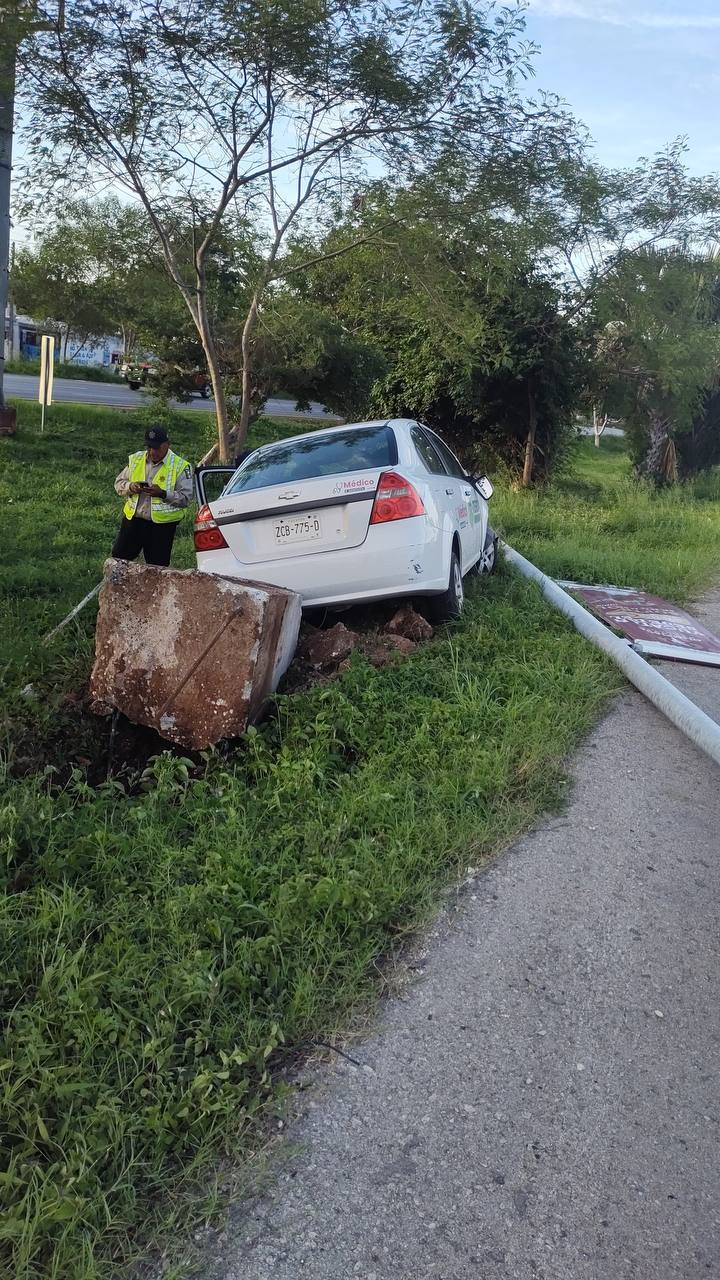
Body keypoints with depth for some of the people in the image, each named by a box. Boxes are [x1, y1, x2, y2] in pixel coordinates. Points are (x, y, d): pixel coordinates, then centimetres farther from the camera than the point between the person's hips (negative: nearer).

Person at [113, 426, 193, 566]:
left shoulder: (180, 466, -6)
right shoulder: (136, 459, 7)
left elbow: (185, 497, -10)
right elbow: (119, 483, 12)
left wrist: (163, 494, -24)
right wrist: (131, 487, -11)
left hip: (162, 525, -4)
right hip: (133, 519, 4)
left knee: (157, 567, 5)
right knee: (118, 558, 8)